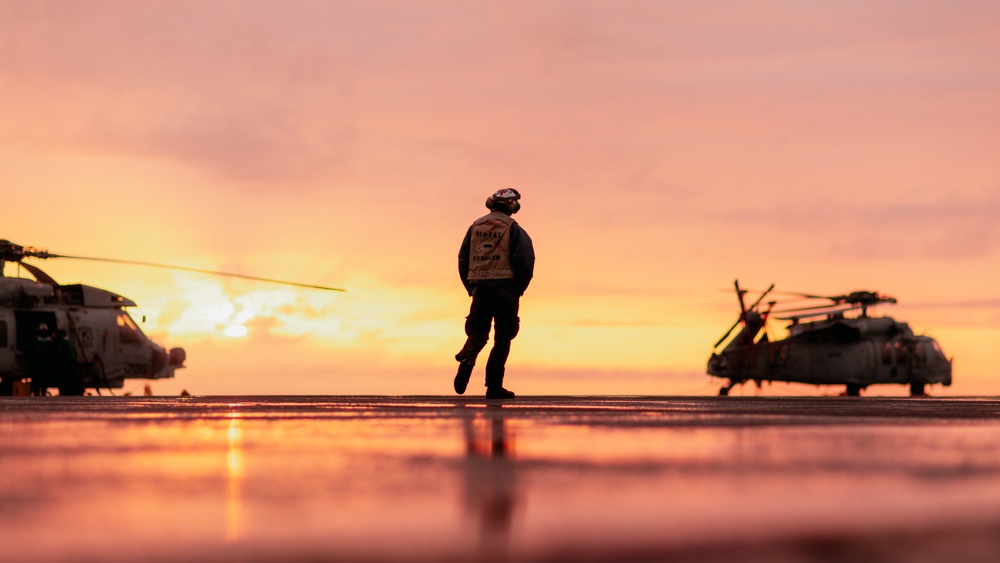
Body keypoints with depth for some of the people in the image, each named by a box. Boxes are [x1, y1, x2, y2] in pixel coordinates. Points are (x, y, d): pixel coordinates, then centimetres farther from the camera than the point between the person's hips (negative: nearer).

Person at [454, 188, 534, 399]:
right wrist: (519, 289, 0)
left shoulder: (475, 227, 11)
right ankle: (494, 385, 2)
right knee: (503, 338, 5)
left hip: (479, 288, 3)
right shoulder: (513, 229, -2)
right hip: (505, 289, -3)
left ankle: (467, 358, -24)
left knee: (477, 332, 9)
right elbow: (525, 261, -11)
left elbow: (462, 259, 12)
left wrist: (471, 288, 18)